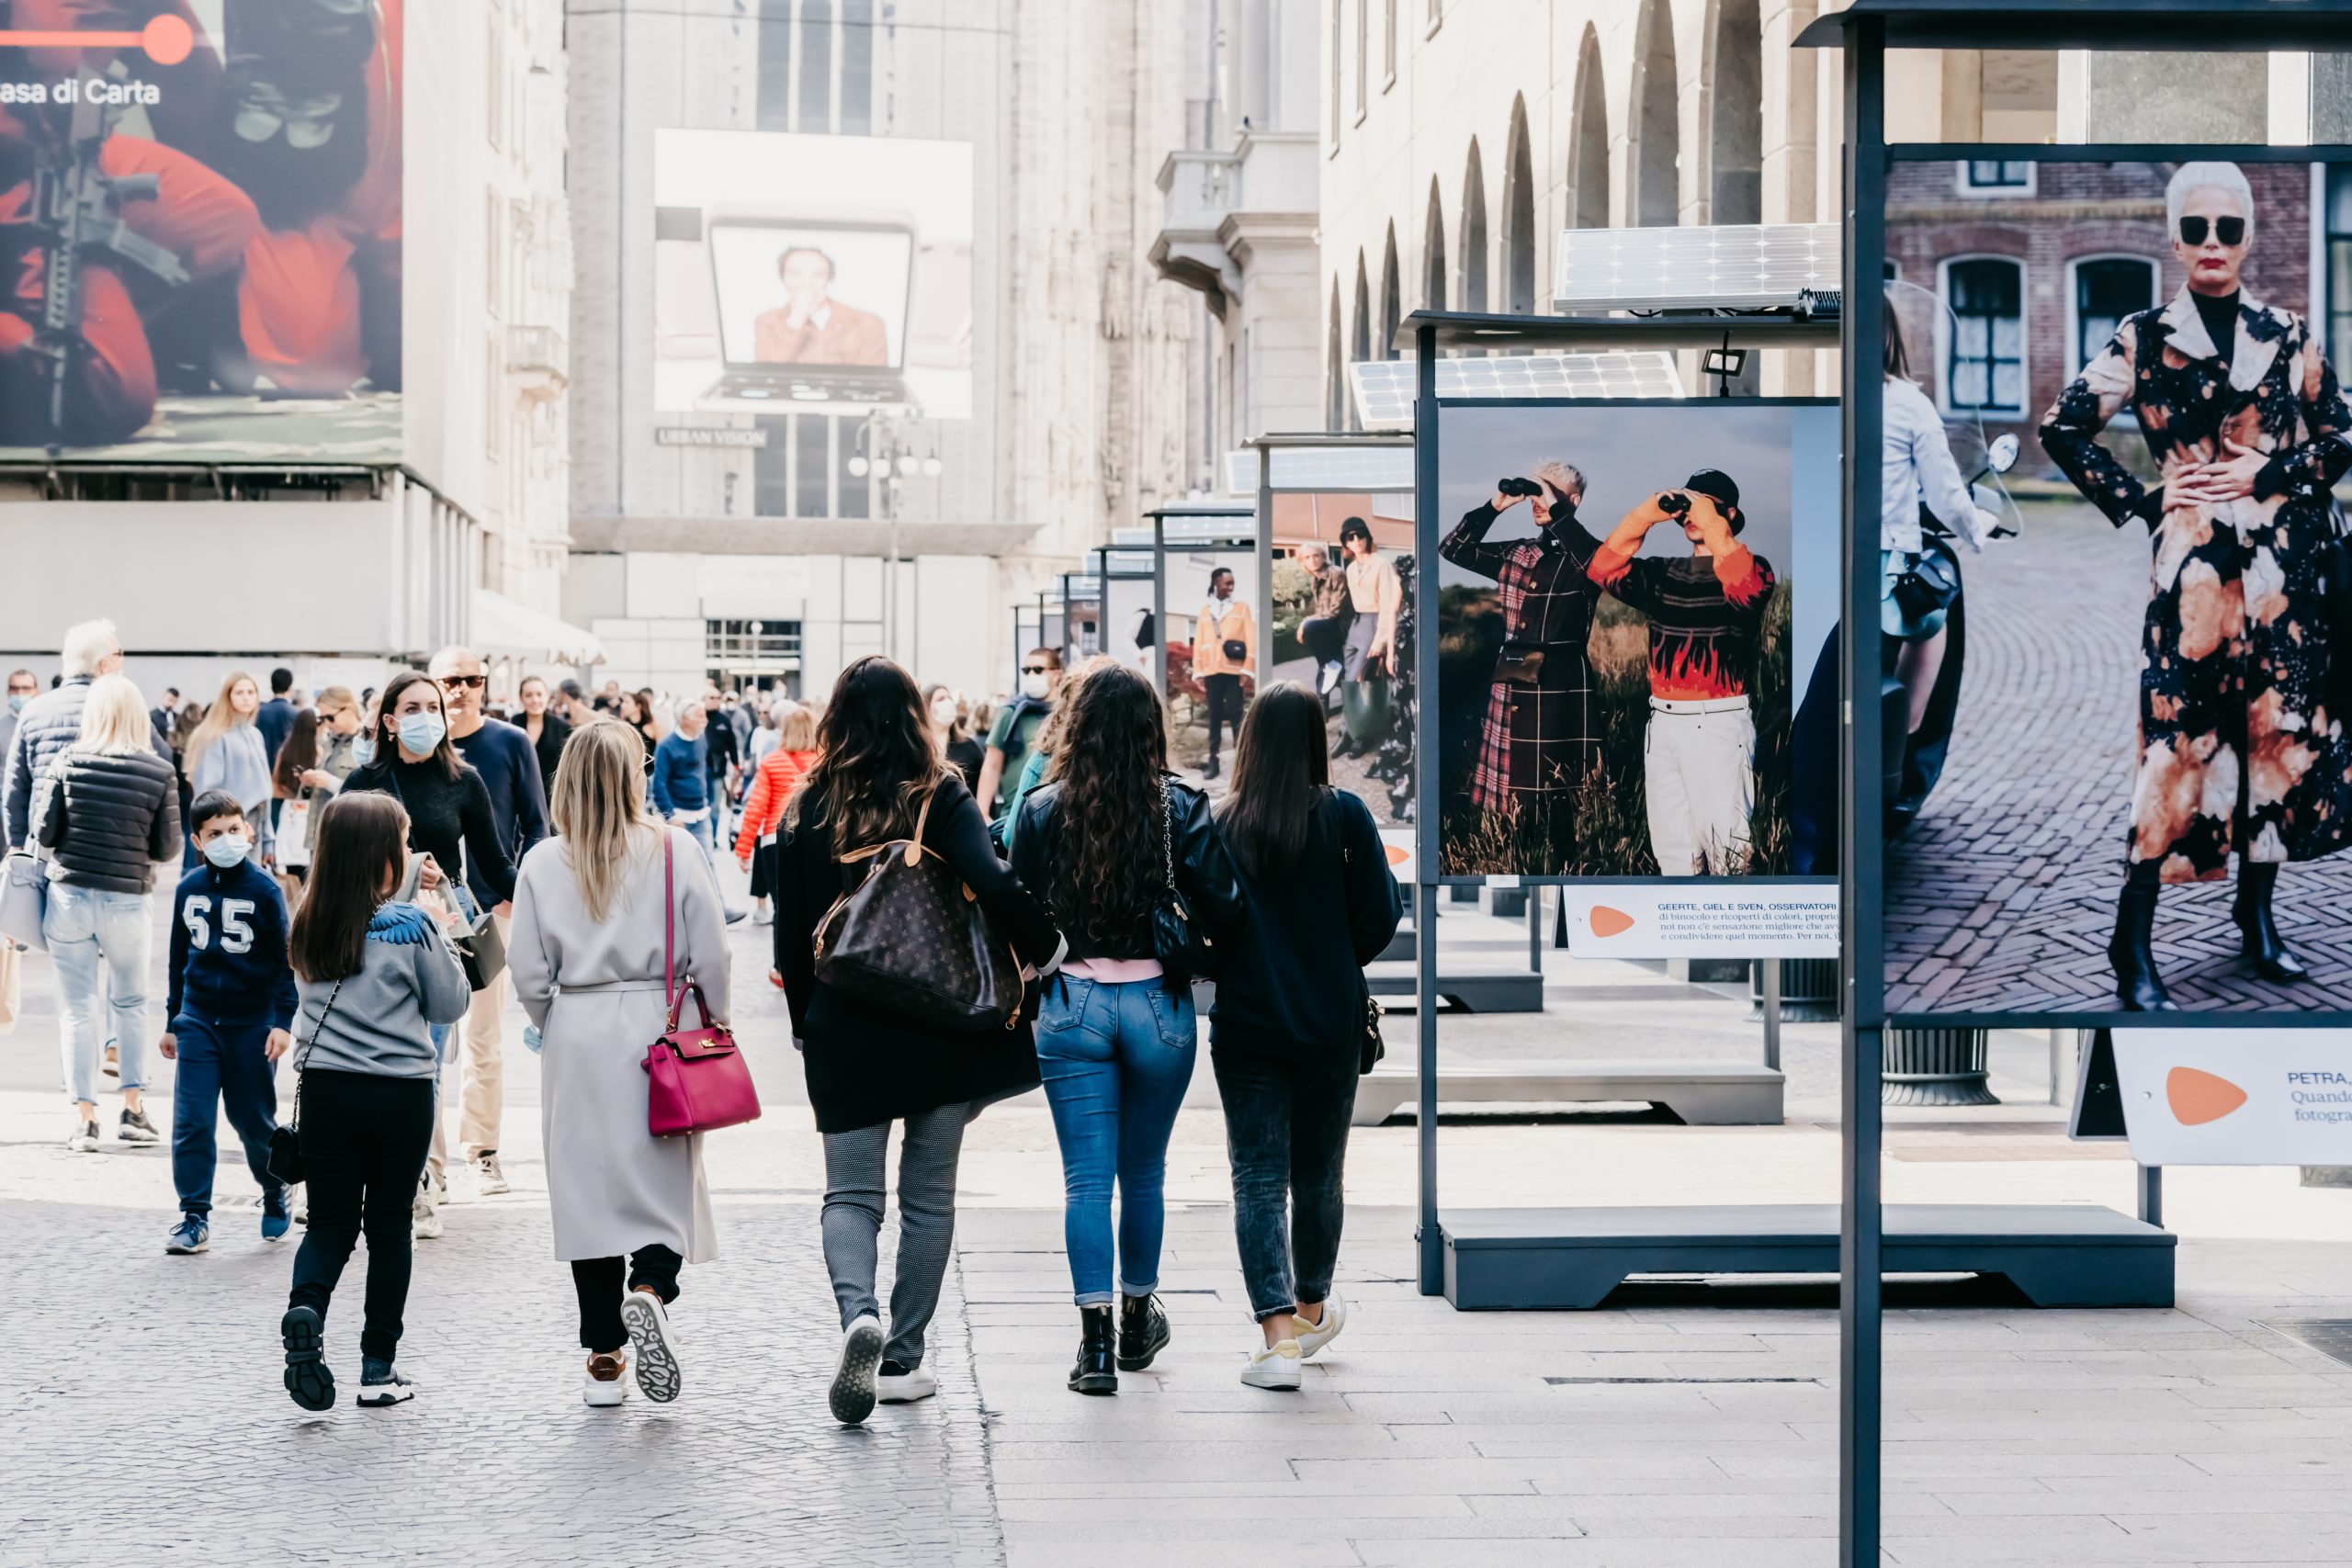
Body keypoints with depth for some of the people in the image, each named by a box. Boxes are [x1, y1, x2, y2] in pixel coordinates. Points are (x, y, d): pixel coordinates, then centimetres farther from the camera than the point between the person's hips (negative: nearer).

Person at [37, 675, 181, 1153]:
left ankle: (85, 1118, 4)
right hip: (129, 902, 0)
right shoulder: (159, 773, -7)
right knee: (131, 1002, 18)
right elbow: (168, 846, -4)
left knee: (77, 1007, 6)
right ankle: (133, 1110, 18)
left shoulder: (65, 763, -6)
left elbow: (46, 832, -4)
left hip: (70, 896, 0)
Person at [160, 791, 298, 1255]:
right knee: (191, 1121, -5)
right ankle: (194, 1217, 1)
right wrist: (171, 1021, 15)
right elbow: (178, 959, 14)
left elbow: (285, 961, -4)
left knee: (253, 1119, 7)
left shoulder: (264, 890, -7)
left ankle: (276, 1195, 32)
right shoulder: (189, 889, 4)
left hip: (253, 1022, -3)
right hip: (198, 1021, 3)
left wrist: (283, 1021, -11)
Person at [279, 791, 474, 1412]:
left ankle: (306, 1308, -20)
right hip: (400, 1093, -3)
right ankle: (379, 1367, 12)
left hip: (325, 1088, 3)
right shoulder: (412, 928, -11)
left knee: (330, 1221, 10)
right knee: (389, 1226, 9)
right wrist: (442, 940, 11)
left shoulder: (309, 926, 0)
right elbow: (451, 1006, -2)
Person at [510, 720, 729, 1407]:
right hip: (656, 1035, -1)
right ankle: (650, 1288, -22)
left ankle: (604, 1360, 9)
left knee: (587, 1191, 7)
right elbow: (710, 958, -4)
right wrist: (714, 1028, 11)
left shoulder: (543, 864, -3)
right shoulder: (674, 850, -5)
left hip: (576, 1041, 1)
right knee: (664, 1181, 7)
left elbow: (530, 976, -1)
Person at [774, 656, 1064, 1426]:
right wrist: (1044, 949, -5)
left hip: (843, 1031, 1)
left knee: (850, 1194, 5)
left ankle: (858, 1313, -22)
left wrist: (804, 1023, 15)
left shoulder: (806, 809, 0)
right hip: (941, 1026, -1)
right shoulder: (940, 798, -7)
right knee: (928, 1197, 10)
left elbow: (791, 932, 4)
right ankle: (902, 1360, 11)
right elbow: (993, 885, -22)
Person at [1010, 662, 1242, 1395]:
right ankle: (1137, 1319, 30)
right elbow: (1221, 909, -9)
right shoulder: (1180, 808, -6)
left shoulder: (1043, 810, -5)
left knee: (1086, 1177, 2)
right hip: (1157, 1003, 1)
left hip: (1071, 1006, -1)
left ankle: (1095, 1340, -3)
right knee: (1144, 1172, 17)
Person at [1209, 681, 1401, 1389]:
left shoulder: (1221, 822, -6)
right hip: (1330, 1025, 1)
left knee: (1258, 1178, 1)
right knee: (1319, 1173, 18)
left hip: (1245, 1026, -1)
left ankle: (1278, 1335, -10)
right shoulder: (1343, 816, -7)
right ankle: (1311, 1309, 37)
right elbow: (1380, 914, -8)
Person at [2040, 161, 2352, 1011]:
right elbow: (2062, 427, 3)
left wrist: (2265, 474, -6)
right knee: (2178, 736, -8)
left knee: (2279, 730, 5)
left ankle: (2258, 918, 18)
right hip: (2194, 562, -3)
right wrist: (2139, 503, -1)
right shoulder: (2145, 339, 1)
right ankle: (2132, 948, -6)